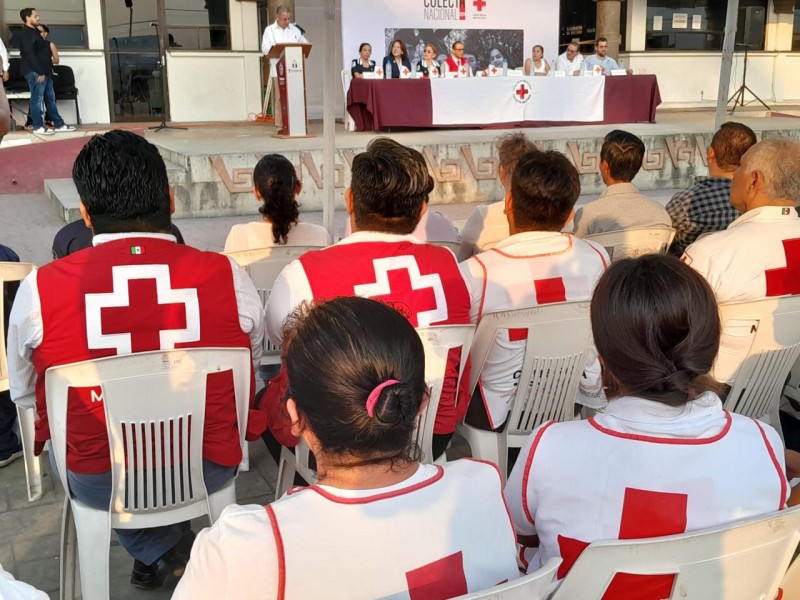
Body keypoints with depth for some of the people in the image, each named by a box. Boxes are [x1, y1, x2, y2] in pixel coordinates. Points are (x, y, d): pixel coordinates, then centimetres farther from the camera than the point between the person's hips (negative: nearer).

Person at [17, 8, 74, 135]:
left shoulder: (35, 32, 21)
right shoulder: (25, 33, -9)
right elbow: (29, 54, -18)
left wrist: (46, 71, 14)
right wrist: (39, 72, -21)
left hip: (44, 71, 10)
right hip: (35, 72, -10)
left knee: (50, 98, 10)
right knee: (37, 99, -7)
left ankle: (59, 124, 13)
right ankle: (38, 127, -3)